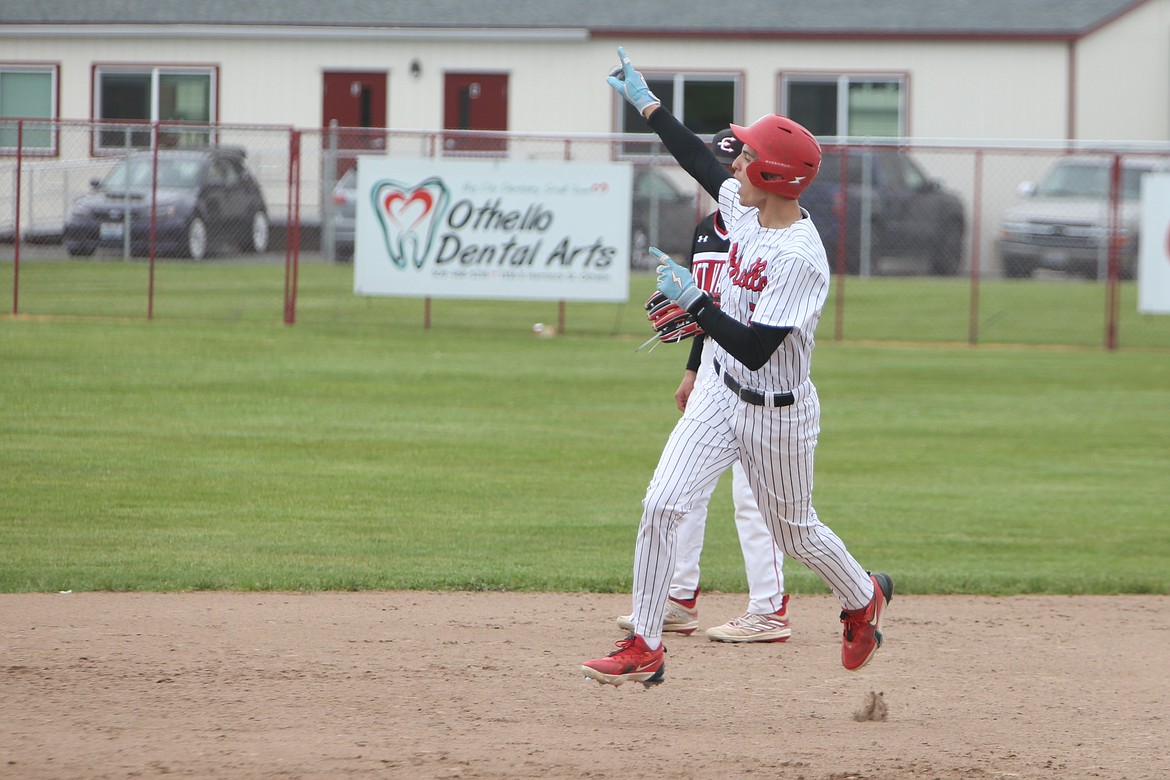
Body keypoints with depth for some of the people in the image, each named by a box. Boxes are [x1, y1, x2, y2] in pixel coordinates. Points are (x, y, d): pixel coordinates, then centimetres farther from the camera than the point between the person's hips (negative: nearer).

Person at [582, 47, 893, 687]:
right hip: (722, 394, 7)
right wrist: (646, 102, 19)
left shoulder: (800, 257, -30)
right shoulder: (746, 209, -6)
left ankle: (864, 598, 44)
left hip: (776, 413, -7)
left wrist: (693, 301, -32)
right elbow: (700, 163, 15)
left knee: (793, 531, 14)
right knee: (662, 505, -7)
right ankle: (645, 648, -2)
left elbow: (755, 349, -32)